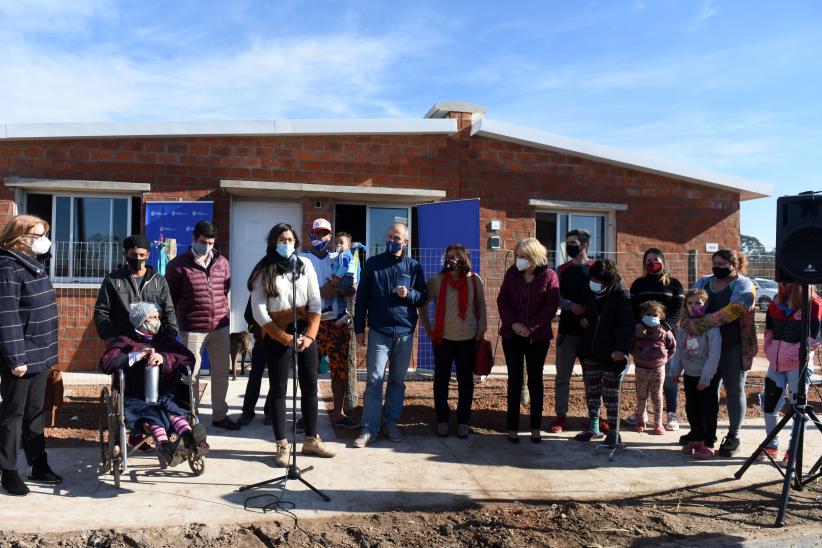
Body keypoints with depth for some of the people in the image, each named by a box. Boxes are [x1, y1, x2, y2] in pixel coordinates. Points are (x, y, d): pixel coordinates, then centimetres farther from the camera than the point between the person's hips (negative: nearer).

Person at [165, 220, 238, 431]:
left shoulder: (222, 262, 8)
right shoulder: (178, 265, -4)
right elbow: (170, 297, 0)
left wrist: (224, 313, 12)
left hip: (220, 326, 4)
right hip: (192, 329, -4)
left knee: (221, 372, 11)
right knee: (191, 373, 5)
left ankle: (220, 415, 24)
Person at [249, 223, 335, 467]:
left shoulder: (305, 265, 5)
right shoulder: (263, 271, -3)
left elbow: (315, 303, 2)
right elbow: (259, 311, -8)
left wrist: (310, 335, -10)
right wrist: (284, 337, -14)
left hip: (305, 332, 3)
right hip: (276, 337, -3)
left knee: (310, 387, 8)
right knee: (278, 390, 3)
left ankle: (311, 440, 21)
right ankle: (282, 445, 12)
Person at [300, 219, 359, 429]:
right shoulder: (302, 260, 3)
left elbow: (352, 290, 7)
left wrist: (337, 289, -12)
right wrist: (321, 291, -18)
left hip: (338, 321, 4)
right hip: (314, 322, -4)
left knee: (340, 369, 7)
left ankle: (338, 412, 18)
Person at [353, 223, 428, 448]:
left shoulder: (414, 267, 5)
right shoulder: (373, 263, 2)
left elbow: (424, 296, 10)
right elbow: (362, 297, 4)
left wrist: (409, 294, -12)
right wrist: (359, 328, 1)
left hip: (405, 333, 2)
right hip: (378, 332, -2)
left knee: (398, 380, 10)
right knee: (374, 380, -4)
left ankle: (390, 422, 22)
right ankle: (369, 429, 1)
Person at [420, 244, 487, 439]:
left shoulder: (475, 281, -5)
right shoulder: (436, 281, -6)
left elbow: (481, 307, 7)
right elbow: (422, 305, 5)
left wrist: (481, 330, 4)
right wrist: (429, 330, 3)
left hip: (467, 340, 0)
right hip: (442, 339, 0)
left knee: (465, 381, 7)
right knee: (441, 380, 7)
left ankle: (463, 422, 20)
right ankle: (442, 421, 20)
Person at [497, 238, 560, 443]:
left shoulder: (548, 276, -5)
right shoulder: (512, 273, 2)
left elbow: (551, 306, -10)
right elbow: (502, 301, 1)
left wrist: (530, 327, -17)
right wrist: (512, 323, -13)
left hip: (538, 337, -2)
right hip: (512, 335, 2)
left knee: (535, 380, 7)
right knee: (514, 380, 4)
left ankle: (536, 427, 17)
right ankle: (512, 427, 9)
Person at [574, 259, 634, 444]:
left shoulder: (621, 296, -13)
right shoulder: (589, 293, 4)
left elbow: (627, 325, -19)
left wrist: (621, 349, -29)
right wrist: (581, 321, 0)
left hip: (611, 355, -6)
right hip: (590, 353, 6)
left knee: (611, 394, 2)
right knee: (591, 392, 13)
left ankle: (613, 431, 13)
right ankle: (594, 428, 25)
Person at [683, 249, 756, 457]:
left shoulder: (743, 285, -8)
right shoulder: (703, 283, 11)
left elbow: (732, 311, -22)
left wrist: (700, 324, -29)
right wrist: (688, 322, -14)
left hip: (734, 347, -5)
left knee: (734, 391, 6)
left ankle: (733, 436, 15)